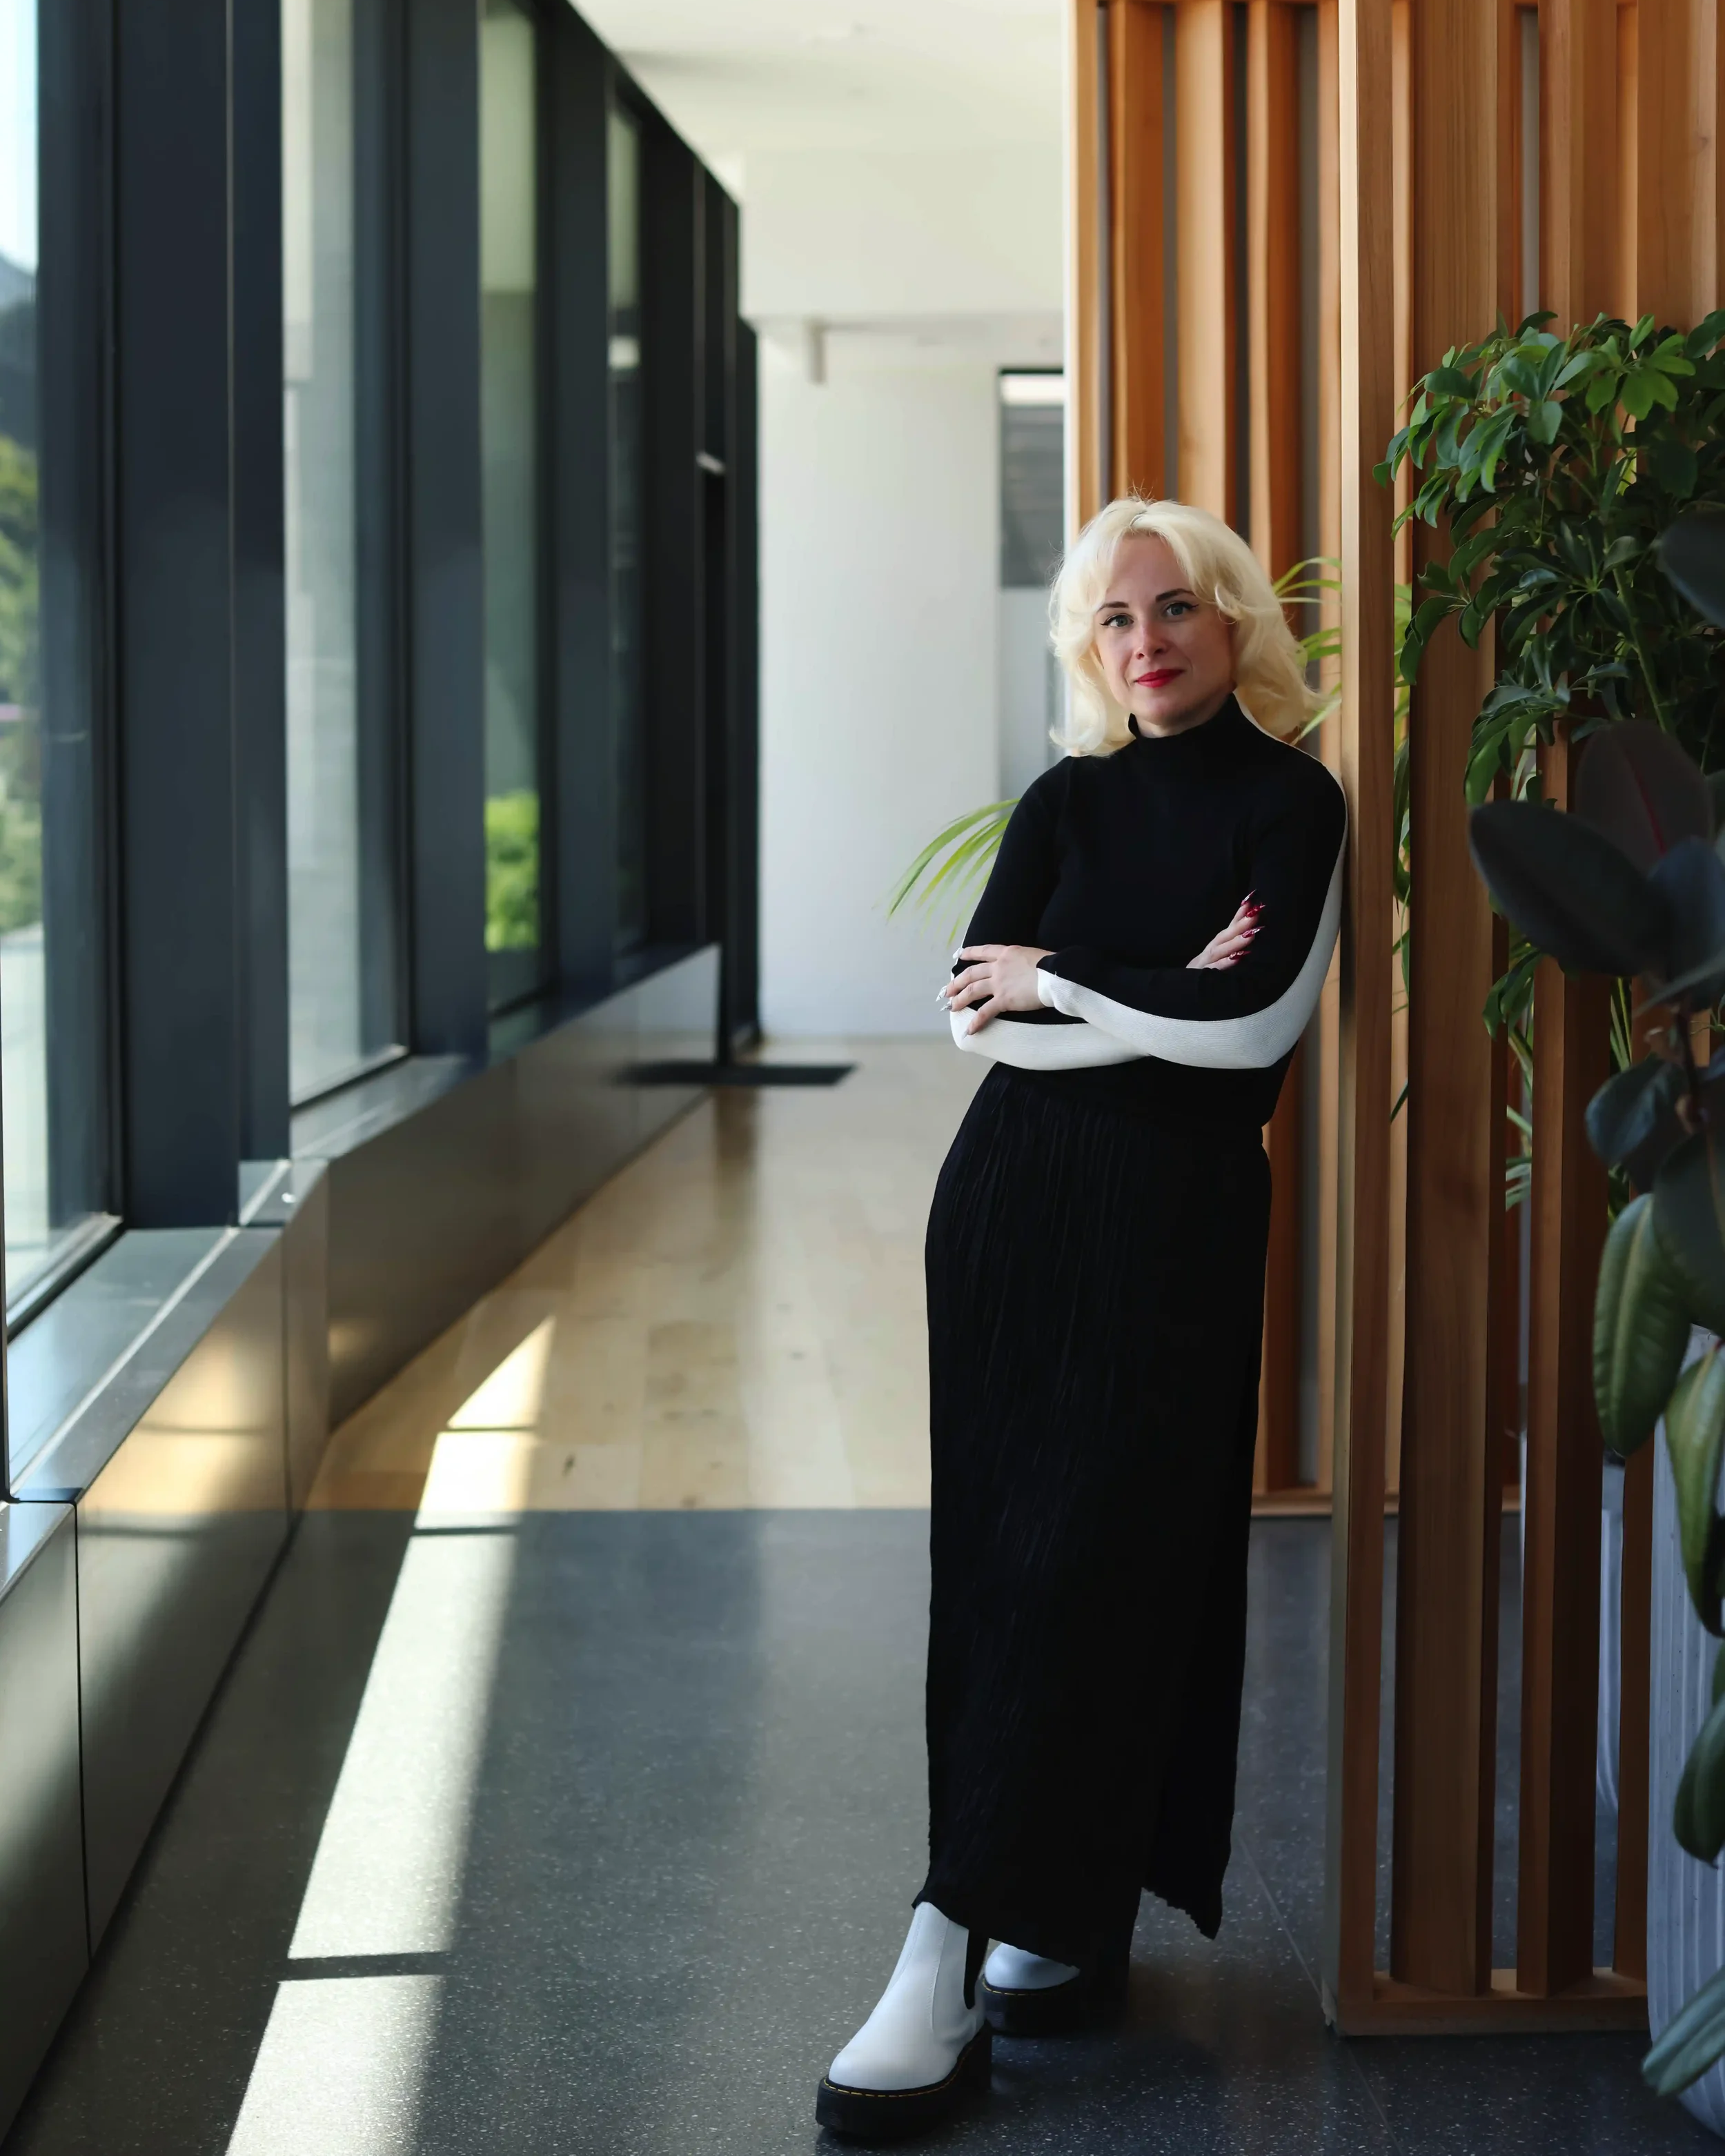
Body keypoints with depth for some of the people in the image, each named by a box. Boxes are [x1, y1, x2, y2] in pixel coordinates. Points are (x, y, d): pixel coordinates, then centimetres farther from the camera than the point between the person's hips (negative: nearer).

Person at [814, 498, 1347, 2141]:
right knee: (1000, 1558, 3)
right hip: (1014, 1199, 5)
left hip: (1179, 1217, -4)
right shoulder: (1069, 799, 11)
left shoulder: (1291, 806, 0)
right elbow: (976, 1009, 0)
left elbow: (1260, 1022, -13)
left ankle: (962, 1954, -10)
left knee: (1093, 1565, -8)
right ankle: (1062, 1922, 13)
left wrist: (1054, 981, -5)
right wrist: (1166, 997, -11)